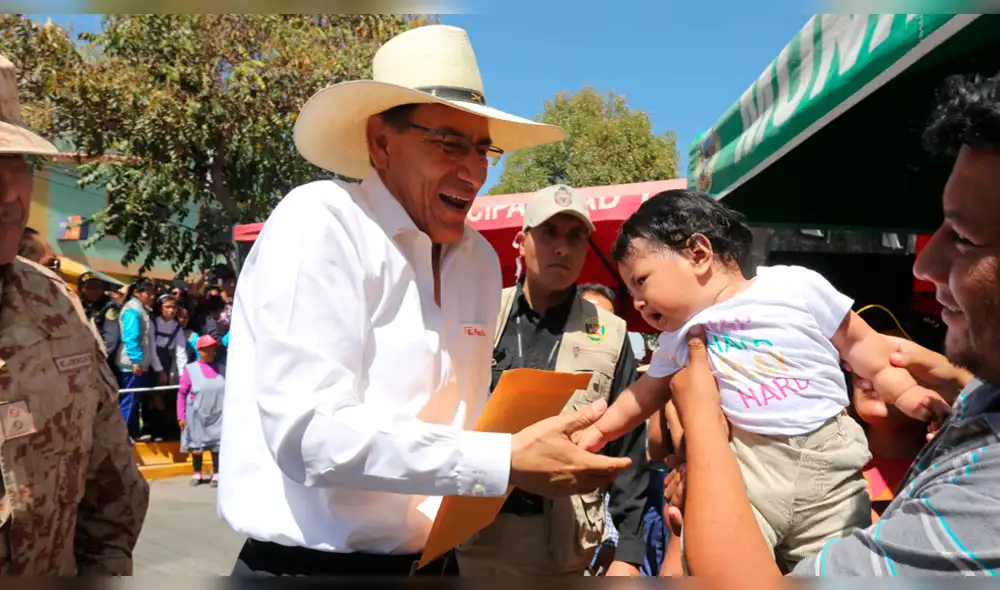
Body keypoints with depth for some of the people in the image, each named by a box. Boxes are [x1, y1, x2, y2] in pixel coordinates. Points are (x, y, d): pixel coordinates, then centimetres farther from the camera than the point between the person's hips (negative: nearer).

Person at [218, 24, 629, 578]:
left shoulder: (480, 260, 3)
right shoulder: (317, 223, -16)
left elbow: (455, 419, 9)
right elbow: (310, 431, -23)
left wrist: (522, 448, -11)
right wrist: (506, 463, -24)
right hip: (315, 562, -6)